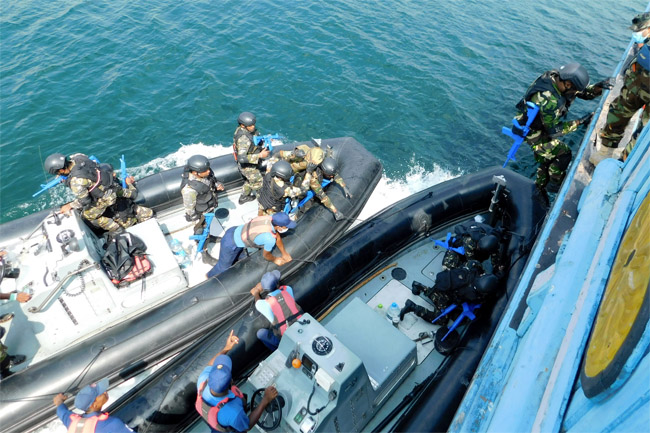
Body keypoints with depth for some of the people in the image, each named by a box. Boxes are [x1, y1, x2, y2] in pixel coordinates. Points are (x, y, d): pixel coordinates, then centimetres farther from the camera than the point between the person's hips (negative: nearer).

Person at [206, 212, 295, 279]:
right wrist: (275, 260, 8)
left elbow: (277, 237, 4)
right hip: (231, 245, -7)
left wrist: (284, 254, 14)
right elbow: (266, 255, -13)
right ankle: (210, 277, 49)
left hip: (233, 231, 7)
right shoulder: (270, 239, -36)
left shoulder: (271, 218, -16)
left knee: (236, 260, 31)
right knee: (224, 266, 20)